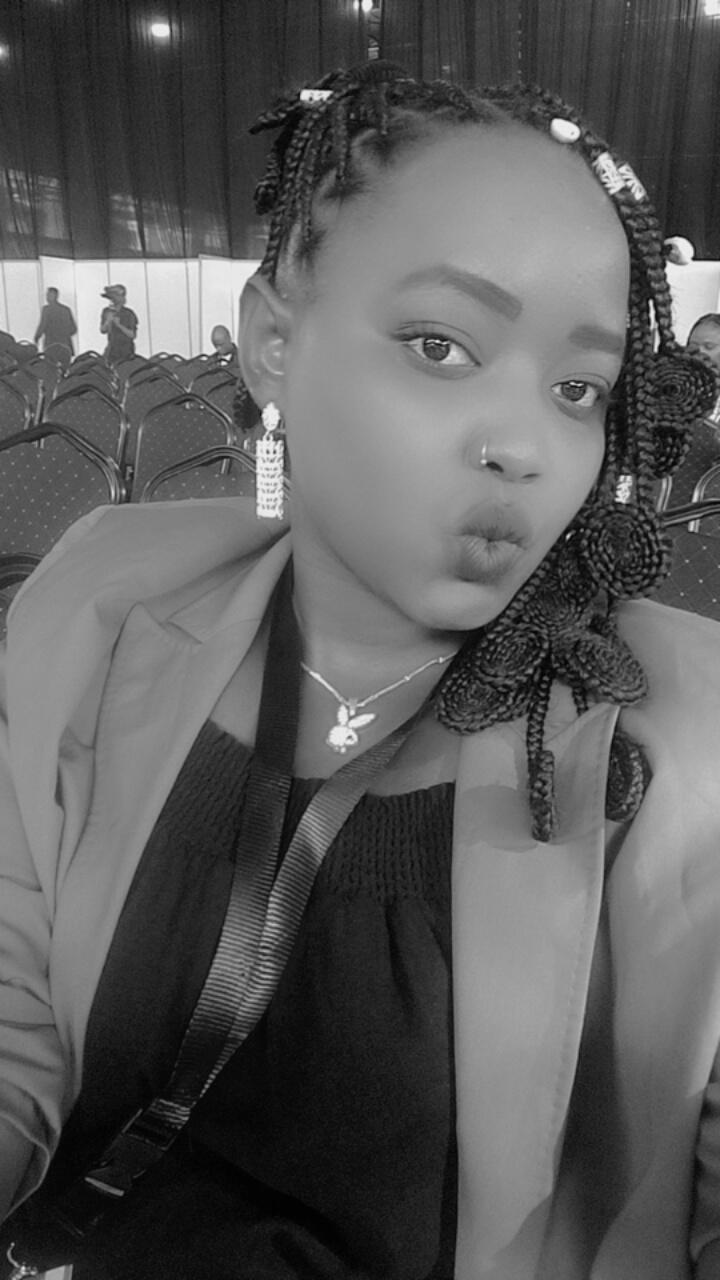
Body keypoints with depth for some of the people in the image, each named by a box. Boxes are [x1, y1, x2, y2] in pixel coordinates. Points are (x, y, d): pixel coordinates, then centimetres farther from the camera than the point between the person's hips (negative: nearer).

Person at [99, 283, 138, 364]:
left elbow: (133, 335, -14)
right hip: (112, 350, 5)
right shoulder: (106, 311, -1)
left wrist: (119, 325, -26)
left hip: (126, 351, -5)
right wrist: (108, 321, -20)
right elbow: (102, 330, 1)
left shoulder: (129, 314, -15)